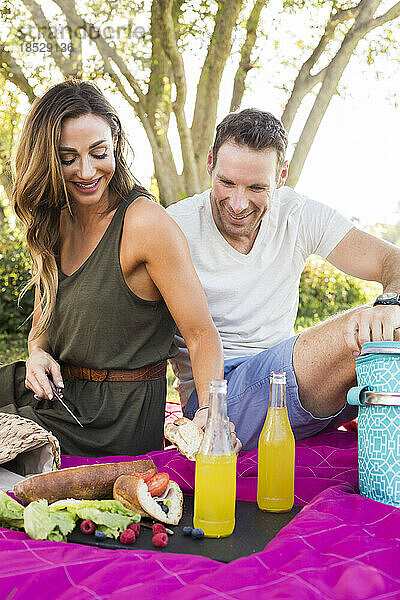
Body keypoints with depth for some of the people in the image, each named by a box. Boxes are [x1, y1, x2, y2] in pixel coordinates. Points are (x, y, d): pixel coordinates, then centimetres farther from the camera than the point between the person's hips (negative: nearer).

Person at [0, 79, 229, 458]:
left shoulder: (146, 223, -17)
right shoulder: (54, 223, 6)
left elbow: (201, 334, -16)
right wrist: (37, 352, -7)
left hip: (117, 415, -6)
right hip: (56, 392, 7)